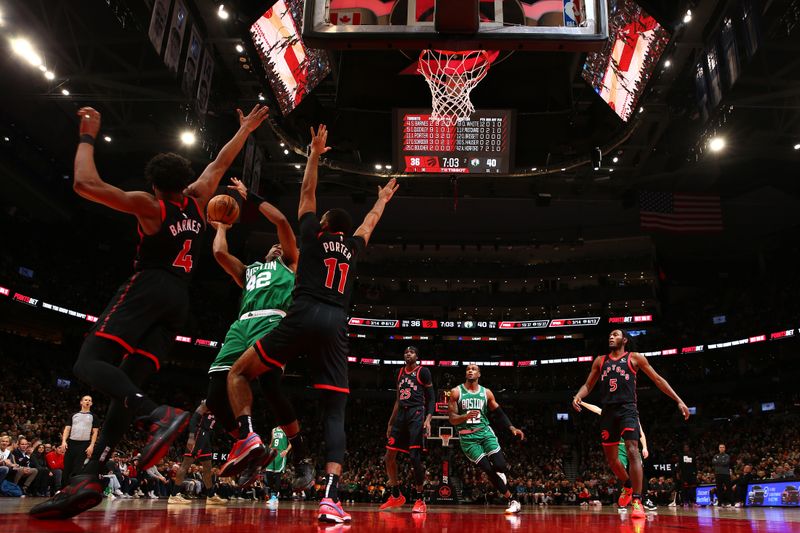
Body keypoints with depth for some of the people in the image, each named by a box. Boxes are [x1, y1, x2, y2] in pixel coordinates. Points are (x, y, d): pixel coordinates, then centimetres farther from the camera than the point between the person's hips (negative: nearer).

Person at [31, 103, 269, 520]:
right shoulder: (197, 200, 13)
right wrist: (245, 130, 38)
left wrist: (88, 137, 4)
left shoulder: (150, 205, -3)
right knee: (127, 382, 0)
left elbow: (85, 183, -9)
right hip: (179, 300, 7)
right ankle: (90, 477, -11)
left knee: (89, 364, -18)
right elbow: (221, 162, 26)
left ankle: (156, 414, -42)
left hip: (148, 288, -7)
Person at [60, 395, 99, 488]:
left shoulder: (93, 416, 8)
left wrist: (91, 446, -8)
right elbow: (67, 429, 10)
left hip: (84, 445, -2)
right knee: (67, 468, 5)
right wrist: (64, 441, -6)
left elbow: (95, 432, 3)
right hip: (71, 443, 3)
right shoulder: (74, 415, 14)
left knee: (77, 469, -5)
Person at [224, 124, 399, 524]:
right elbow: (369, 223, 47)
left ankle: (247, 436, -9)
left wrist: (314, 154, 39)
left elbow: (306, 192, 29)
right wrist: (382, 201, 64)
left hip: (303, 317, -3)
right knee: (335, 416, 0)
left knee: (238, 372, 13)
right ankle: (330, 499, -15)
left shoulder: (313, 234, 17)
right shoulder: (352, 248, 26)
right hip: (336, 327, 3)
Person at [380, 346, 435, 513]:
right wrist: (390, 423, 19)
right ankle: (396, 496, 18)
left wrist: (428, 419, -17)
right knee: (389, 456, 4)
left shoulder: (423, 371, -1)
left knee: (415, 457, -12)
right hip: (401, 414, 7)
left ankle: (419, 500, -2)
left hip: (416, 414, -7)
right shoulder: (400, 373, 17)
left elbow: (431, 398, -3)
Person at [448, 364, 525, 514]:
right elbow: (452, 419, -6)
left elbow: (499, 413, 13)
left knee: (500, 466, -15)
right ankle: (511, 500, 5)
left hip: (485, 432, 2)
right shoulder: (456, 392, -2)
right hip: (467, 437, -2)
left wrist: (512, 428, -1)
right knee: (489, 470, -11)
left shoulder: (486, 393, 6)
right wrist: (466, 416, -26)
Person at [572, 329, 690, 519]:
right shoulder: (600, 360, 16)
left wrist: (678, 400, 0)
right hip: (608, 412, 4)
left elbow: (658, 379, 7)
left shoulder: (634, 357, 6)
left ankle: (637, 501, -16)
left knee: (632, 451, -18)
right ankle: (627, 485, 37)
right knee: (611, 458, 11)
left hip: (627, 410, -4)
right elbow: (588, 385, 16)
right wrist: (578, 396, -6)